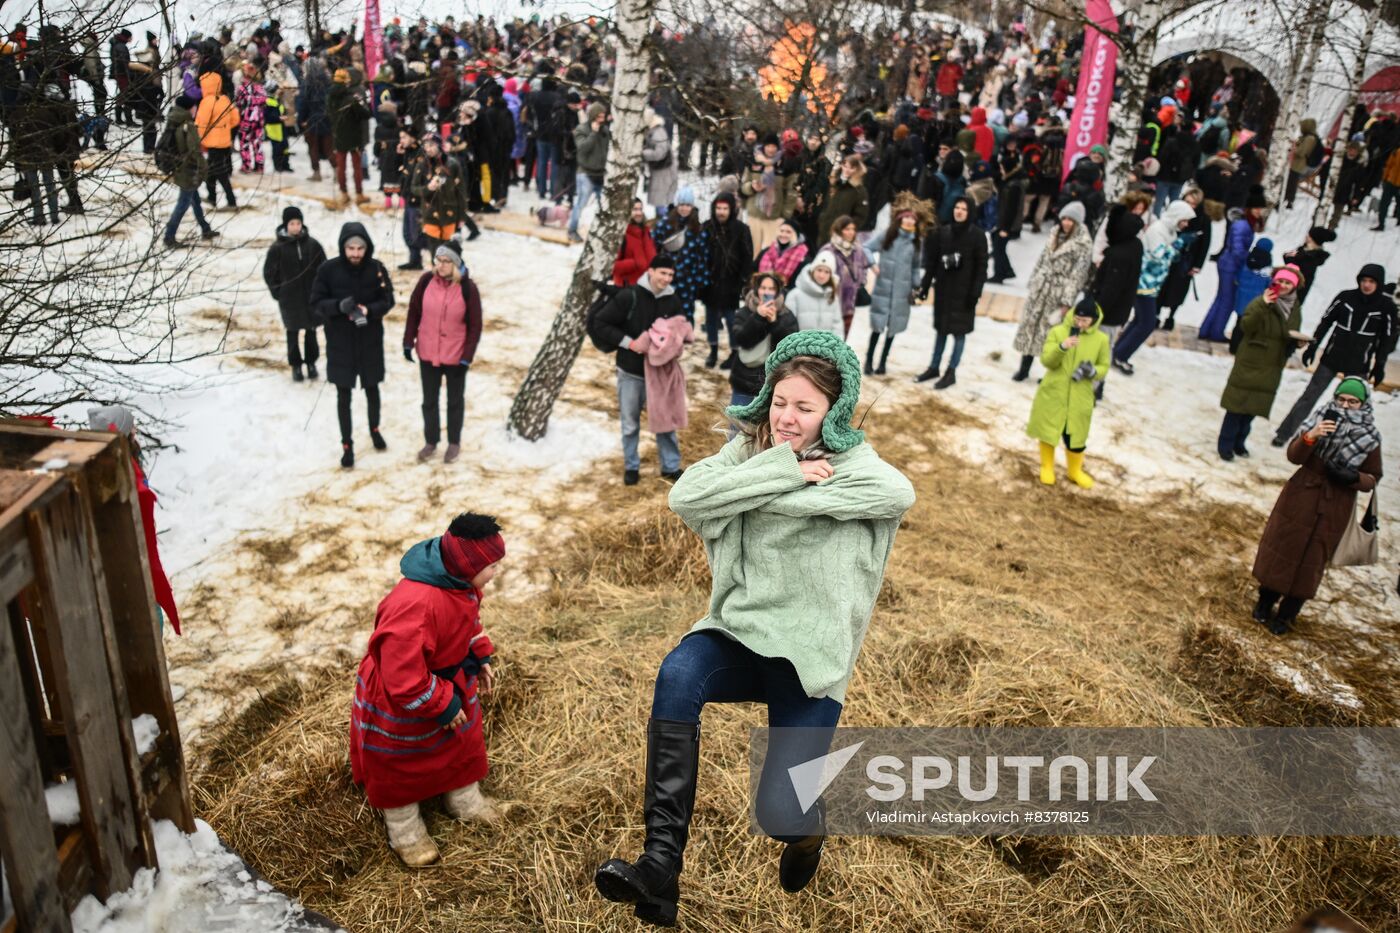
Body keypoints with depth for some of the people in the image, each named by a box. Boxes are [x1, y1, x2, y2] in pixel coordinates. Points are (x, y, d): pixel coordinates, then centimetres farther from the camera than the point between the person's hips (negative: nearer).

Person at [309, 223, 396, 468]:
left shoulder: (377, 268, -10)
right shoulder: (328, 269, -13)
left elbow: (388, 300, -3)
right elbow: (316, 303, -8)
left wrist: (369, 310, -23)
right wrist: (338, 306, -28)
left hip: (370, 341, 1)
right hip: (339, 342, -1)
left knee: (372, 389, 19)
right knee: (343, 395, 8)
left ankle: (374, 429, 43)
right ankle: (347, 444, 22)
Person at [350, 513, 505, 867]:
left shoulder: (461, 579, -16)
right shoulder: (415, 606, -44)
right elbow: (404, 680, -38)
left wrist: (481, 657, 4)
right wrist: (443, 705, -25)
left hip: (452, 682, 8)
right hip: (401, 702, -8)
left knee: (462, 743, 28)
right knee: (402, 763, 19)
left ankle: (464, 799, 55)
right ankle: (405, 833, 44)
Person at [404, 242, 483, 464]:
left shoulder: (467, 288, -15)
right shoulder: (426, 280, -9)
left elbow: (475, 325, -10)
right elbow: (414, 311, 2)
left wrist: (467, 356, -12)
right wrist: (408, 341, 0)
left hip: (456, 356, -2)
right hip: (427, 354, 2)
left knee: (455, 401, 16)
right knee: (429, 400, 16)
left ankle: (454, 443, 33)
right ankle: (430, 441, 33)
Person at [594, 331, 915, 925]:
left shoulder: (848, 463, -3)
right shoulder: (748, 450, 5)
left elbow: (900, 493, -27)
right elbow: (685, 498, -14)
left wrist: (770, 492, -23)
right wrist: (785, 469, -19)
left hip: (810, 656, -2)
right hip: (738, 635, 2)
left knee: (778, 816, -13)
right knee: (677, 675, -33)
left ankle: (807, 826, 27)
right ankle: (661, 864, -25)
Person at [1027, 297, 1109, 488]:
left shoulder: (1101, 339, -4)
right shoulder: (1058, 332, -7)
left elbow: (1104, 367, 5)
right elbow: (1046, 361, -13)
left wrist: (1093, 371, -18)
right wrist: (1061, 347, -31)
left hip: (1079, 398, 1)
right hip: (1052, 393, -1)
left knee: (1076, 436, 9)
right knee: (1048, 431, 11)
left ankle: (1075, 471, 34)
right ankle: (1047, 467, 34)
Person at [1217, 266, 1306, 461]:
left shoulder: (1295, 309, 10)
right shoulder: (1261, 302, -10)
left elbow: (1292, 338, 21)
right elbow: (1246, 326, -22)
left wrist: (1299, 342, -1)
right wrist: (1262, 305, -32)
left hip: (1271, 369, 6)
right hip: (1249, 363, -5)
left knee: (1253, 406, 11)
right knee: (1238, 404, -3)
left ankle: (1238, 442, 24)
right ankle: (1225, 445, 5)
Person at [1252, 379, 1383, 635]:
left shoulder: (1370, 438, -5)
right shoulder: (1322, 421, -6)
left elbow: (1372, 479, 2)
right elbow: (1294, 456, -13)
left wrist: (1353, 477, -19)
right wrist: (1309, 437, -32)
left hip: (1334, 509, 0)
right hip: (1300, 499, 0)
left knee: (1311, 562, 8)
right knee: (1282, 549, 9)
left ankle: (1286, 614, 22)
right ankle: (1265, 602, 27)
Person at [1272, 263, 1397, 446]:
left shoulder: (1386, 307, -6)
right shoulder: (1345, 297, -5)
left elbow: (1388, 339, 1)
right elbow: (1326, 322, 4)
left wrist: (1379, 367, 1)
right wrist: (1312, 347, 4)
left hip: (1358, 366, 0)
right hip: (1331, 359, 0)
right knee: (1309, 396, 2)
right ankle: (1283, 434, 5)